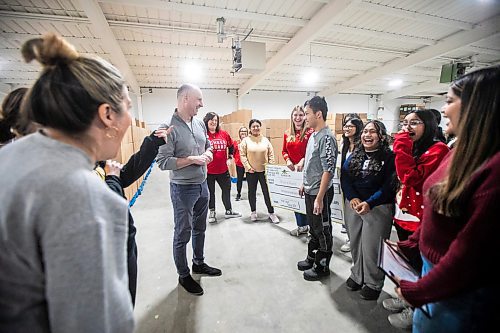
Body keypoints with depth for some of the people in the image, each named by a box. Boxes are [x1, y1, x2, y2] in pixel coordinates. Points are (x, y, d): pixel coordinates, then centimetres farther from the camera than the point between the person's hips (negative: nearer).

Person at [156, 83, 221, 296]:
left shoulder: (200, 123, 3)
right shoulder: (169, 128, -18)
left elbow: (208, 144, 17)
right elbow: (162, 161, -21)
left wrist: (208, 153, -4)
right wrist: (192, 160, -22)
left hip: (202, 185, 7)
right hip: (183, 189, -7)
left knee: (199, 229, 22)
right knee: (182, 234, 11)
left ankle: (199, 263, 44)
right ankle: (183, 276, 32)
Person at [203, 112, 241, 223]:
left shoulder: (224, 134, 2)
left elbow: (231, 146, 17)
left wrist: (230, 157, 13)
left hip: (223, 170, 4)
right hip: (208, 171, -4)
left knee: (227, 189, 16)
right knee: (210, 192, 11)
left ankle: (228, 211, 34)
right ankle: (212, 212, 31)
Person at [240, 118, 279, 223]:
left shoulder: (265, 140, 4)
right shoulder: (245, 140, -2)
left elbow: (271, 154, 6)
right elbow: (242, 155, -5)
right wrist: (248, 167, -10)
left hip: (264, 170, 1)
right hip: (251, 171, 0)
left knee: (267, 192, 3)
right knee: (252, 192, 12)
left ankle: (271, 212, 15)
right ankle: (253, 212, 28)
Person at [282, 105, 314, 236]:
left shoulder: (310, 132, -8)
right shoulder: (287, 134, 9)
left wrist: (302, 161, -21)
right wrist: (288, 160, -3)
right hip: (292, 170, 6)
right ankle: (301, 226, 30)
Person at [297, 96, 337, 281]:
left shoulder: (326, 137, -19)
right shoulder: (313, 135, 8)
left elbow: (328, 170, -23)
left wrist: (320, 198, -23)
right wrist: (305, 184, 18)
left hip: (320, 193, -9)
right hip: (310, 191, 9)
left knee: (323, 230, 9)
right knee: (313, 227, 21)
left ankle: (322, 266, 27)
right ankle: (312, 258, 39)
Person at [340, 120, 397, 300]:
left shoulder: (389, 157, -8)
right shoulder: (354, 156, 7)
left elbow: (389, 186, -14)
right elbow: (344, 177, 0)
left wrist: (369, 203, -24)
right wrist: (352, 198, -15)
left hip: (378, 208, -4)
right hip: (353, 205, 5)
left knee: (372, 248, 4)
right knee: (355, 243, 16)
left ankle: (373, 284, 27)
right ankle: (357, 275, 37)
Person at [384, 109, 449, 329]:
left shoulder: (438, 149, -15)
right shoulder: (412, 149, 13)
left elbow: (411, 178, -27)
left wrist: (402, 148, -23)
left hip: (420, 219, -8)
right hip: (403, 215, 8)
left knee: (418, 265, 8)